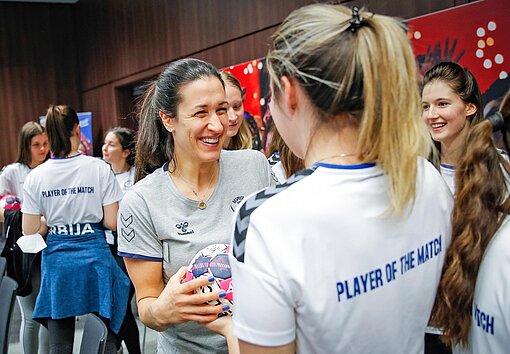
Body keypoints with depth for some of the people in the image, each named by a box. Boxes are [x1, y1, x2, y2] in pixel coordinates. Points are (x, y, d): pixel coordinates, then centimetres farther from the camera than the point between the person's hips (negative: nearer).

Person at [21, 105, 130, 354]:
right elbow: (112, 222, -8)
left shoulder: (35, 176, -4)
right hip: (95, 257, -1)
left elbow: (29, 230, -2)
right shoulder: (99, 168, -9)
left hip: (57, 261, 2)